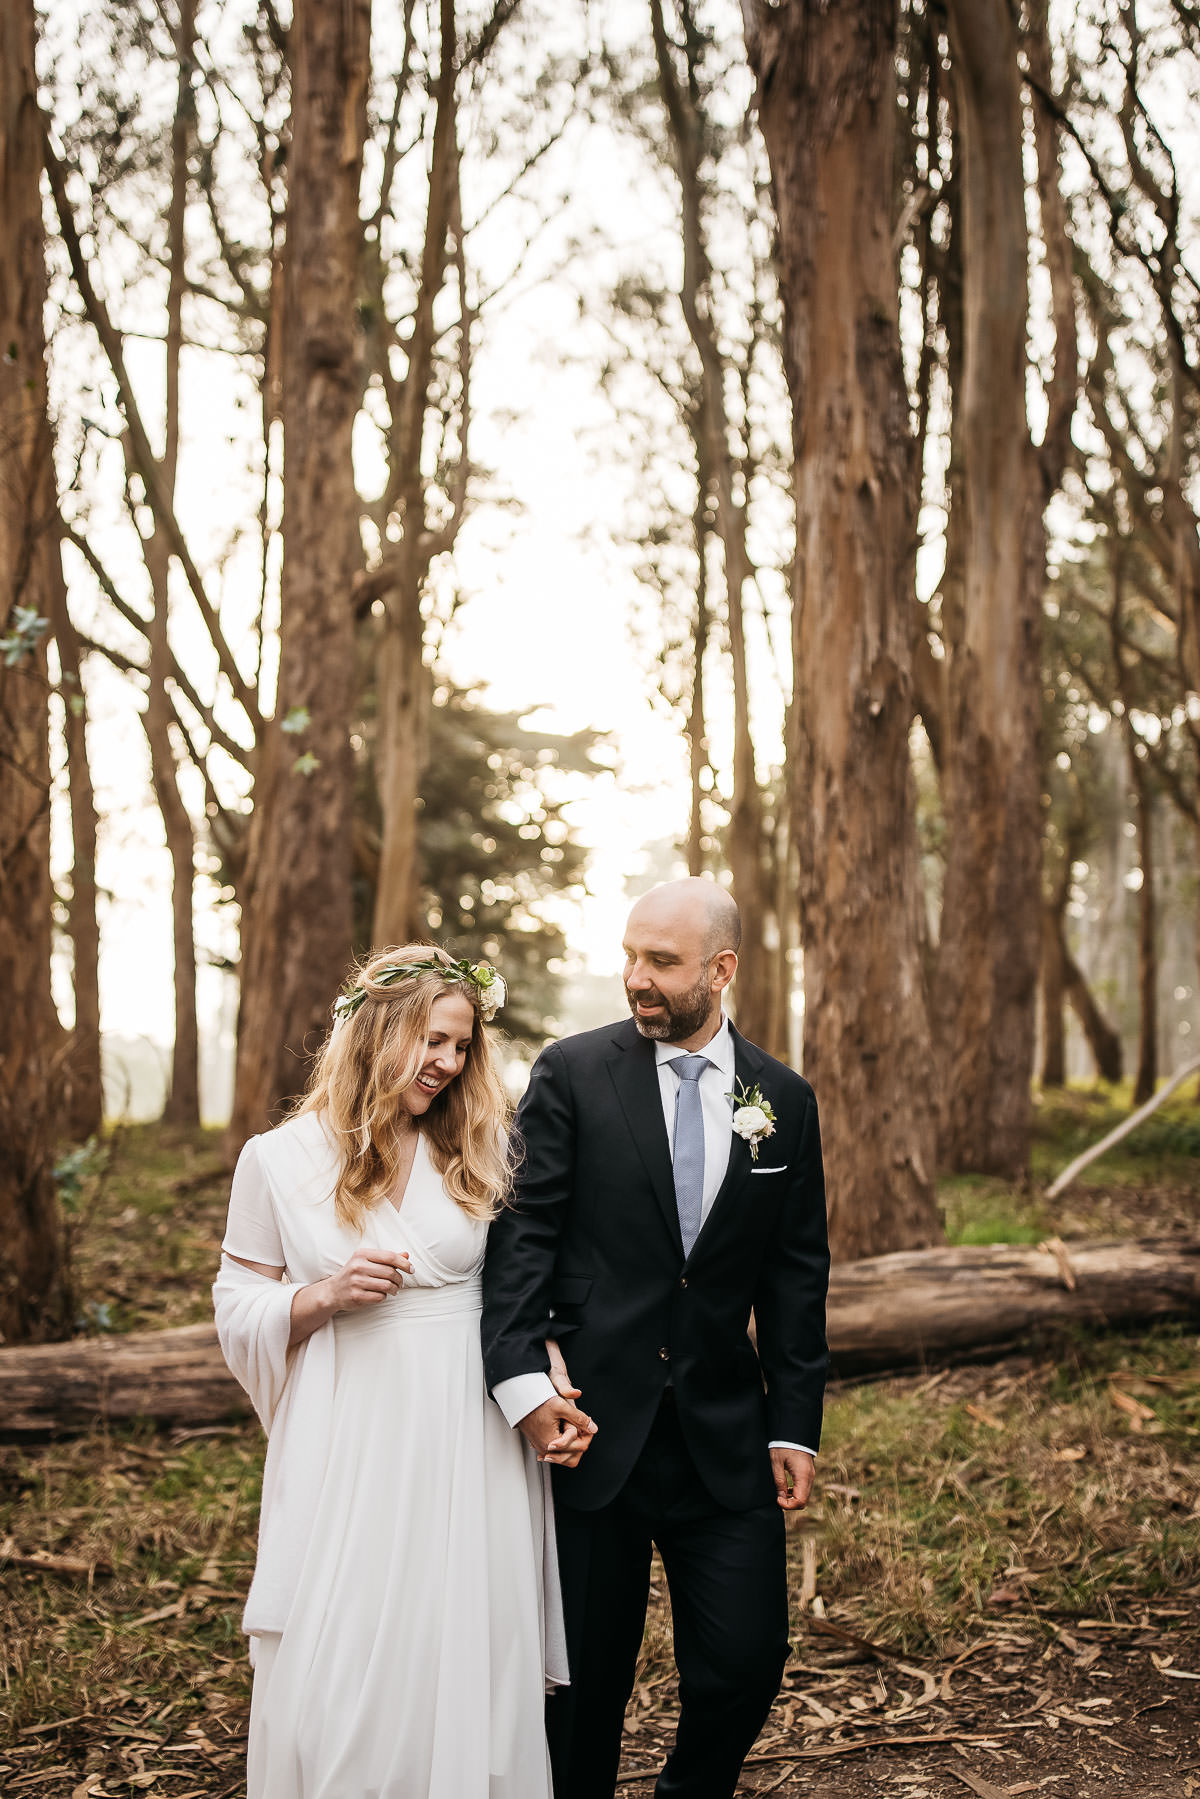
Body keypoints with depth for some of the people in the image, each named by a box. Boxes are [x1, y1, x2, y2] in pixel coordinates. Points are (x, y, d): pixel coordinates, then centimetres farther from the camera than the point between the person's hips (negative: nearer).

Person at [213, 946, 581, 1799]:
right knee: (338, 1686, 1)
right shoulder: (279, 1161, 1)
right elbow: (238, 1313, 5)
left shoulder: (480, 1152, 6)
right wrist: (323, 1296, -13)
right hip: (348, 1446, -1)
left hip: (468, 1444, 2)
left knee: (469, 1659, 6)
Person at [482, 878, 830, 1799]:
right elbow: (523, 1233, -6)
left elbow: (797, 1275, 9)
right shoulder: (572, 1074, -3)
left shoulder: (785, 1100, 5)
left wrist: (795, 1424, 5)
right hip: (591, 1421, -2)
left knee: (746, 1662, 3)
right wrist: (522, 1375, -17)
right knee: (587, 1674, 8)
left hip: (724, 1433, 2)